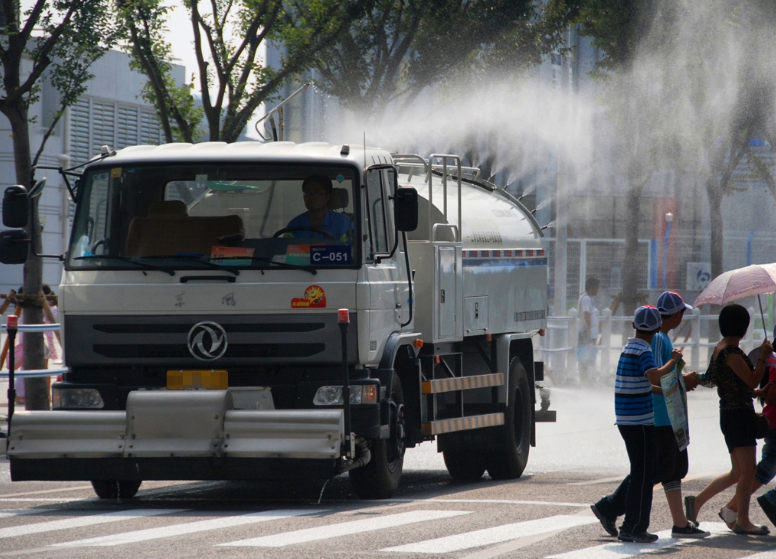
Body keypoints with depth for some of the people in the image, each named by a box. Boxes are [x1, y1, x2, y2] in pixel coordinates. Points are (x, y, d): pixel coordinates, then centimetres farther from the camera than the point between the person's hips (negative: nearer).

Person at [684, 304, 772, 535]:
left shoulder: (720, 348, 12)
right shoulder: (731, 351, -18)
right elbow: (752, 380, -19)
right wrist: (763, 357, -9)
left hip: (732, 414, 10)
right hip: (738, 414, -10)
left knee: (738, 472, 15)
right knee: (747, 470, -4)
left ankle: (697, 501, 19)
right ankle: (742, 521, 1)